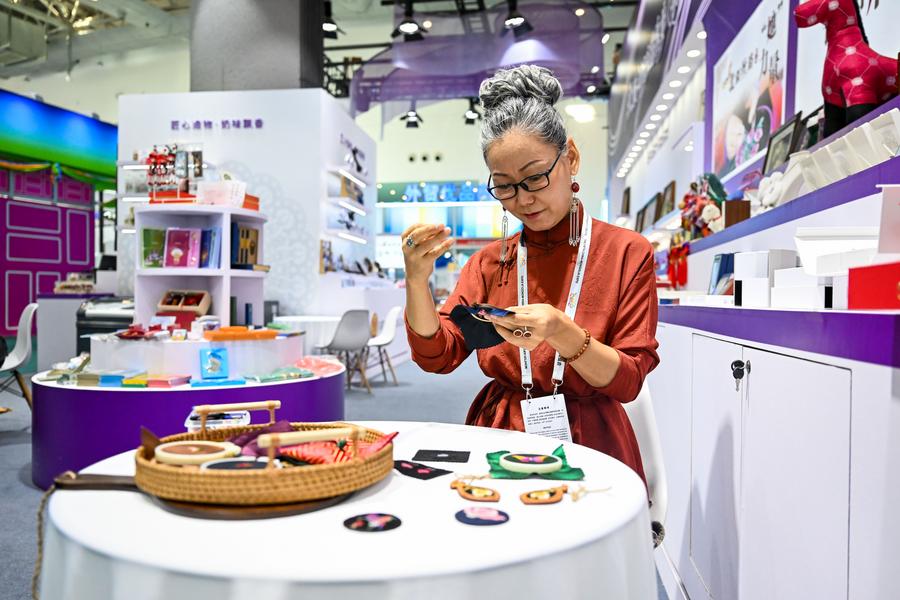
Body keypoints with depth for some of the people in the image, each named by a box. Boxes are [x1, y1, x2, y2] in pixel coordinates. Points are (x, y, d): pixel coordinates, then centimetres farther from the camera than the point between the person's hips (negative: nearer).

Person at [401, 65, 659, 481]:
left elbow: (627, 382, -6)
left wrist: (562, 334, -24)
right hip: (498, 442, 3)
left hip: (586, 445, -2)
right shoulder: (489, 261, 9)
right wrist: (417, 282, -16)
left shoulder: (627, 253, -1)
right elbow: (437, 357, 1)